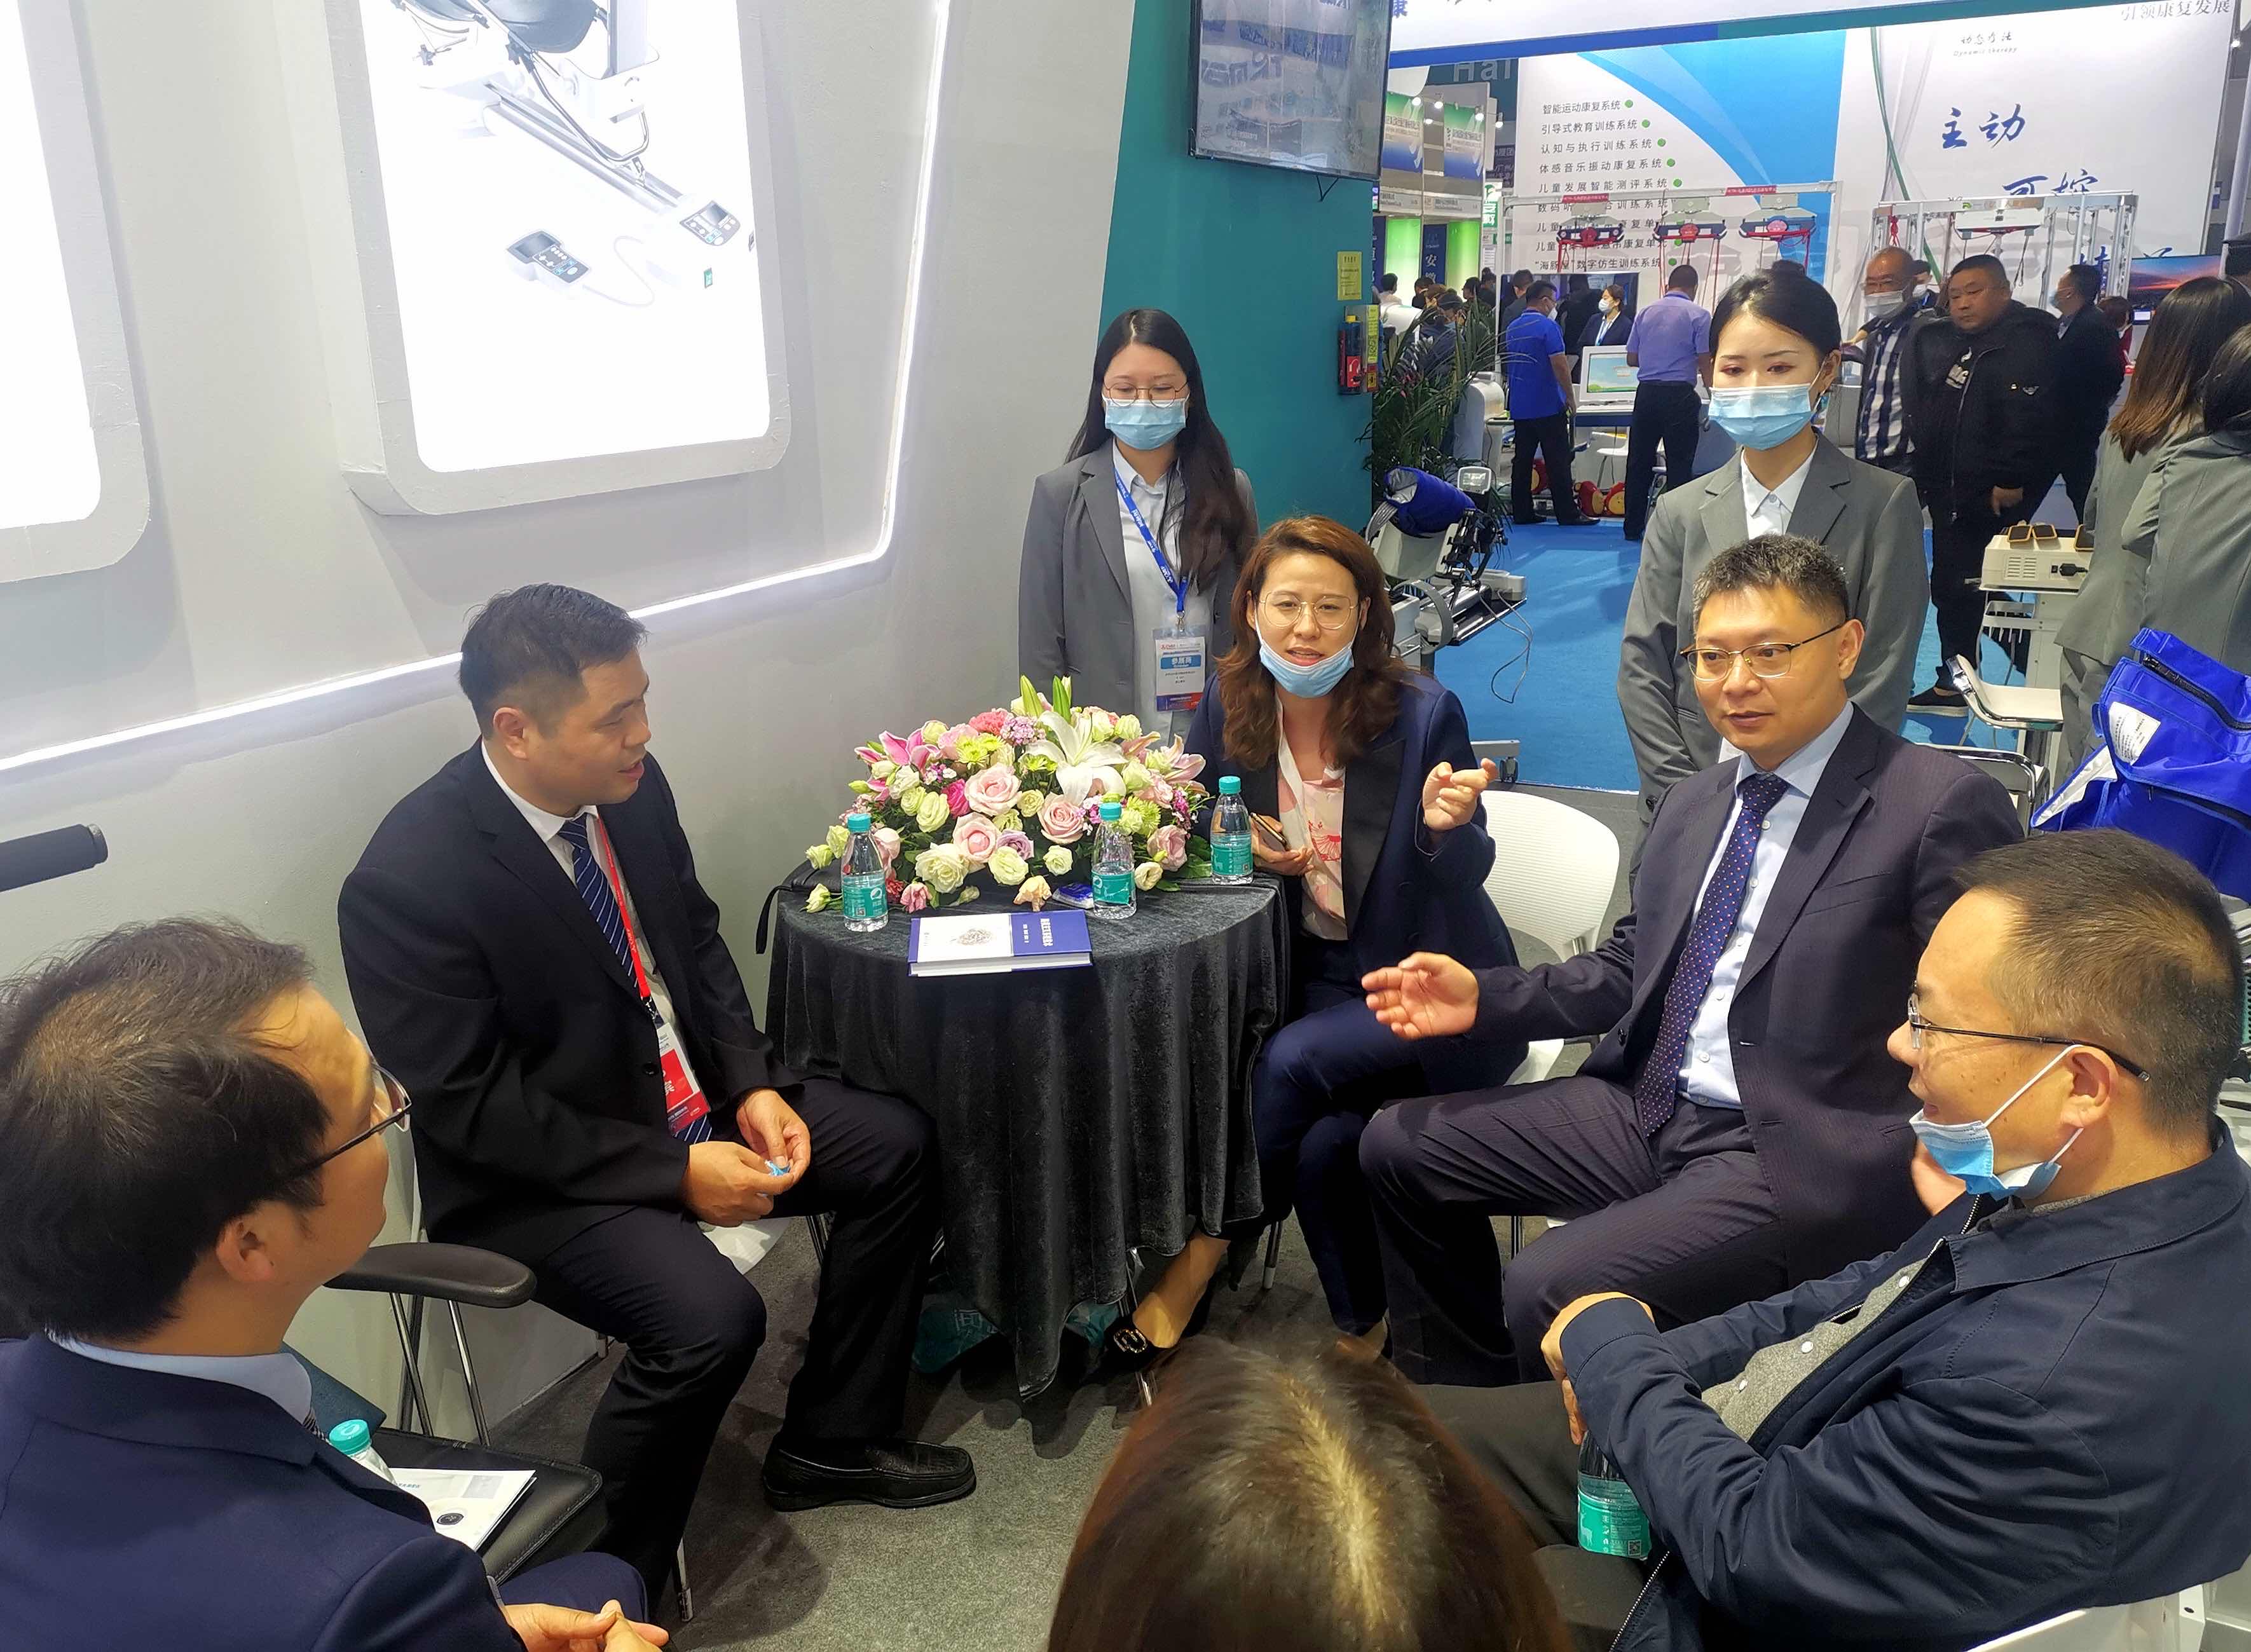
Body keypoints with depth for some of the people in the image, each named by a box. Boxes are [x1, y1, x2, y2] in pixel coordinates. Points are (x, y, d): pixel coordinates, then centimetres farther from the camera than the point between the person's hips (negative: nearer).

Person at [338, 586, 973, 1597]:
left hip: (689, 1100, 8)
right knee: (710, 1318, -28)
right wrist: (672, 1171, -22)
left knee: (896, 1149, 2)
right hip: (539, 1172, -7)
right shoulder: (408, 879, -26)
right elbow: (469, 1105, -22)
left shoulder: (630, 787, -7)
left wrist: (750, 1086, -6)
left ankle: (830, 1441, 18)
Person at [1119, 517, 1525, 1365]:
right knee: (1325, 1140, -23)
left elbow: (1461, 878, -9)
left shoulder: (1423, 712, -14)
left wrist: (1444, 824, -32)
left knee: (1293, 1059, -28)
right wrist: (1241, 846, -10)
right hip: (1316, 973, 3)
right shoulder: (1229, 709, -3)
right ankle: (1363, 1335, 1)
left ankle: (1204, 1257, -6)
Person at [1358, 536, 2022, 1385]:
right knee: (1399, 1147, 6)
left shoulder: (1941, 805, -11)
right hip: (1648, 1110, 8)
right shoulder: (1692, 804, 14)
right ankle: (1467, 1404, 25)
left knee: (1551, 1290, -25)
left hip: (1799, 1155, -7)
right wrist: (1482, 998, 4)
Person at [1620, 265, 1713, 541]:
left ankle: (1633, 527, 14)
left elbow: (1631, 359, 14)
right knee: (1679, 465, 2)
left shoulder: (1646, 313, 9)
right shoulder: (1698, 315, -3)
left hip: (1646, 394, 4)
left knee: (1639, 462, 10)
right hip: (1679, 395, -4)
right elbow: (1705, 363, -7)